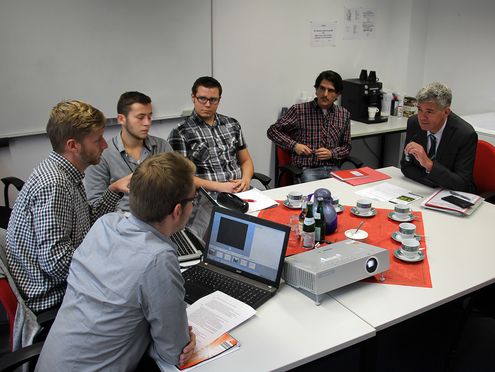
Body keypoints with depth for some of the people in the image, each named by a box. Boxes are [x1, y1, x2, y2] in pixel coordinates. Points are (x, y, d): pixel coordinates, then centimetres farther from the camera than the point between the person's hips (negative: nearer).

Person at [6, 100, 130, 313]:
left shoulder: (66, 174, 4)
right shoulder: (53, 185, -26)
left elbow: (86, 223, 13)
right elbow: (55, 262, -29)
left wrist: (114, 190, 3)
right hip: (51, 298, -9)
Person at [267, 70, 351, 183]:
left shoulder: (344, 115, 10)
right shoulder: (299, 110, -1)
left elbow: (346, 147, 18)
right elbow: (272, 131, 6)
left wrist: (332, 153, -3)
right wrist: (294, 145, -7)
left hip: (332, 169, 4)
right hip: (306, 170, -4)